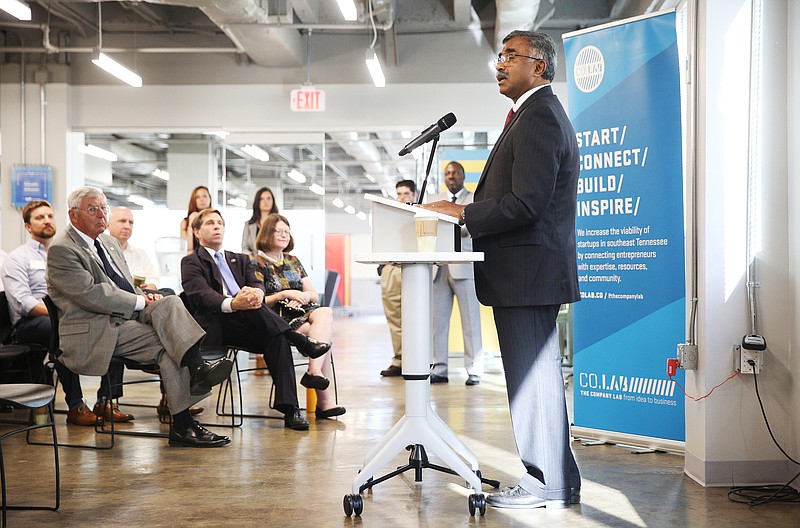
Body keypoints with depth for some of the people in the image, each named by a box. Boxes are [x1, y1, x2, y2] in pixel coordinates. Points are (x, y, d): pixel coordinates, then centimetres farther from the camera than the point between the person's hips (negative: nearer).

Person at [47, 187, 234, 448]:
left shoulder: (109, 242, 21)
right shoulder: (61, 250, -7)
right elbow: (92, 295, -18)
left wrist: (145, 296, 3)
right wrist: (141, 302, -14)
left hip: (126, 318, 8)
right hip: (95, 333, -7)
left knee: (170, 302, -21)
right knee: (166, 343, -25)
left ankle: (197, 368, -33)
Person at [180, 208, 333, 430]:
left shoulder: (240, 260, 28)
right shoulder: (191, 262, 11)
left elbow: (257, 283, 8)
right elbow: (202, 294, -10)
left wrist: (257, 292, -21)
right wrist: (232, 304, -32)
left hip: (246, 329, 4)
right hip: (214, 327, -4)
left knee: (277, 338, -28)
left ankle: (290, 409, -34)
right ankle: (301, 341, -23)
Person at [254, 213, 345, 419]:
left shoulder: (293, 261, 24)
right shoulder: (257, 263, 5)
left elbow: (314, 295, 20)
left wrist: (303, 297, -3)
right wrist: (285, 294, -15)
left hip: (303, 310, 5)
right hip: (279, 317, -5)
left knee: (325, 313, -31)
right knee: (322, 336, -30)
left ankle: (314, 371, -41)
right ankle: (326, 399, -34)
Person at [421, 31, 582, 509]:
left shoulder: (539, 117, -14)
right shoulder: (539, 113, 20)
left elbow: (526, 203, -22)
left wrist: (462, 212, -15)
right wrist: (468, 211, 11)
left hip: (527, 272, -11)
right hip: (530, 271, 11)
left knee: (533, 376, -3)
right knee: (536, 375, 15)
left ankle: (550, 485, 7)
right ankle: (550, 475, 25)